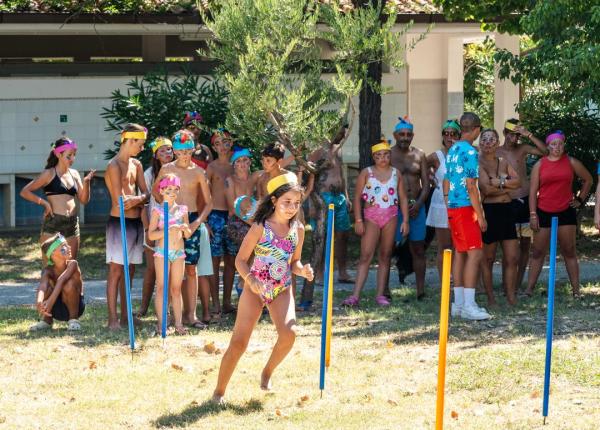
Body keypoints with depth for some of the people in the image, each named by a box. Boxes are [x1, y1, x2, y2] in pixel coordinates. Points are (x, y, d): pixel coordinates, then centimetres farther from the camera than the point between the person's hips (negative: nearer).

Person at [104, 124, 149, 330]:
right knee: (116, 271, -7)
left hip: (136, 222, 8)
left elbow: (146, 194, 10)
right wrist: (140, 200, -4)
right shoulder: (114, 166, -11)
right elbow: (121, 201, -18)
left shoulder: (136, 164, 14)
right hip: (120, 222, -8)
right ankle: (113, 319, -7)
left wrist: (136, 200, -10)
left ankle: (125, 317, 15)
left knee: (129, 271, 10)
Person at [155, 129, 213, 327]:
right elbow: (155, 191, 18)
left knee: (191, 267, -2)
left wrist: (198, 221, -8)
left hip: (192, 219, -1)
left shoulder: (198, 172, 1)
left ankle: (191, 314, -2)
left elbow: (209, 202, 4)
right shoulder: (166, 170, 2)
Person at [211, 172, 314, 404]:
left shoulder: (298, 229, 2)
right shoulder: (260, 227, -10)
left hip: (282, 290, 3)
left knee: (289, 333, -23)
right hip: (255, 289, -3)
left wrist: (303, 270, -10)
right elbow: (240, 260, -7)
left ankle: (268, 371, 6)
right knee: (238, 343, -5)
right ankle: (219, 391, 8)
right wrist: (250, 279, -25)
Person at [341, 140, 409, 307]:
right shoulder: (366, 173, 1)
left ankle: (380, 294, 9)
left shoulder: (396, 174, 8)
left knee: (385, 256, 5)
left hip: (390, 217, 3)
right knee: (366, 256, -10)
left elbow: (403, 198, 11)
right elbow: (357, 197, 0)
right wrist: (358, 220, -6)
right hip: (371, 217, -3)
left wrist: (405, 220, 4)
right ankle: (355, 295, -14)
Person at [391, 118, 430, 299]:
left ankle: (421, 291, 6)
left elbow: (426, 183, 8)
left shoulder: (419, 156, 10)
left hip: (416, 207, 3)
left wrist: (418, 204, -8)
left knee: (418, 249, 3)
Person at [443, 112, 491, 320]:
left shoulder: (452, 150, 14)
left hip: (452, 208, 9)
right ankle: (468, 305, -15)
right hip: (465, 208, -9)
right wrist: (481, 216, -14)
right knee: (475, 254, -10)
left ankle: (459, 303, 14)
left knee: (460, 254, 12)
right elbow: (471, 187, -17)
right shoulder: (470, 151, -13)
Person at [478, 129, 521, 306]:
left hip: (506, 210, 6)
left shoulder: (503, 162, 15)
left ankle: (511, 298, 5)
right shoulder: (478, 163, -5)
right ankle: (490, 298, 8)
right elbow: (485, 188, -17)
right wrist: (507, 186, -4)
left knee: (512, 258, 2)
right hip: (488, 210, -6)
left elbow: (518, 182, 2)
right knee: (488, 259, 2)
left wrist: (498, 182, -12)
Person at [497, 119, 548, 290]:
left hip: (527, 201, 3)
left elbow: (546, 151, -8)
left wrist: (529, 135, -13)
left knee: (525, 245, 7)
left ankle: (518, 284, 16)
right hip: (509, 203, -3)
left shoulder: (523, 149, 6)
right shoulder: (496, 154, 1)